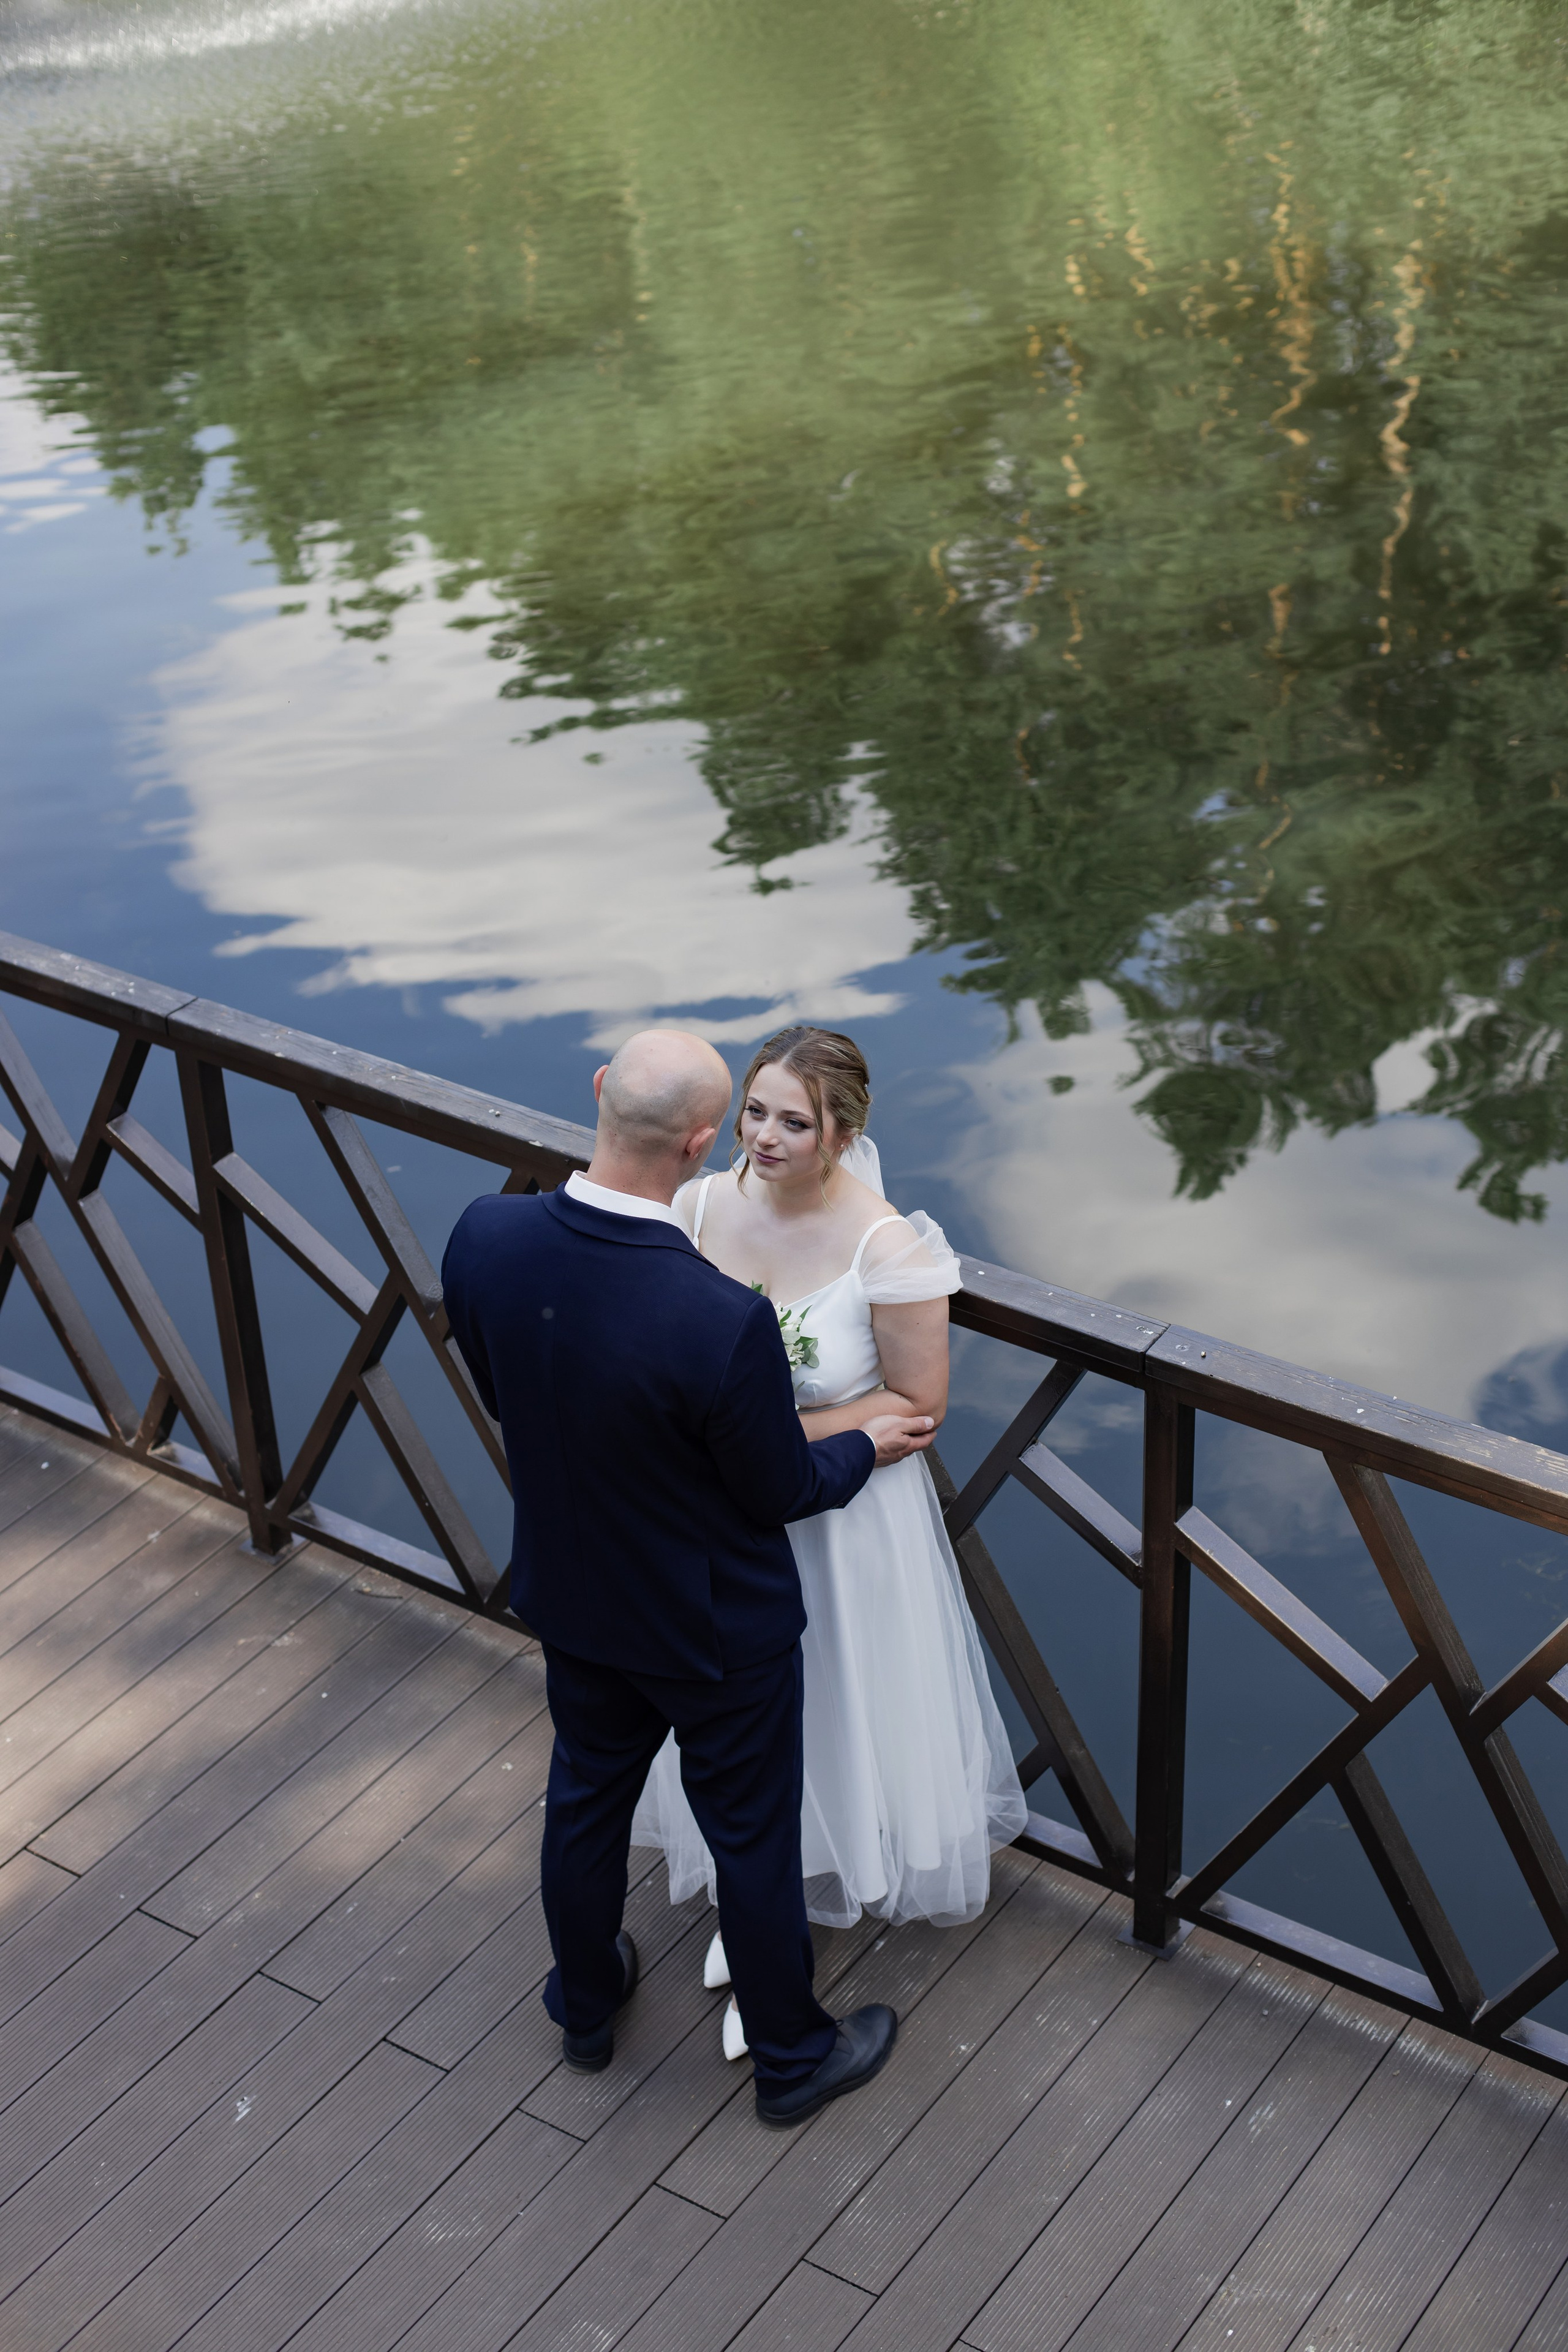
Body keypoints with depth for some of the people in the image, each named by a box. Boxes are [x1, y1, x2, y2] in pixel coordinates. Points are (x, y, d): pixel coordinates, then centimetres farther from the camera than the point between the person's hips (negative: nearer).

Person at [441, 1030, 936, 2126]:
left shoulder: (484, 1238, -23)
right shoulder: (723, 1323, -39)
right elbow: (781, 1491, -20)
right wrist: (868, 1447, 1)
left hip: (571, 1595, 5)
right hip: (717, 1626, -5)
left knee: (587, 1799, 29)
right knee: (754, 1838, 19)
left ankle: (587, 2004, 55)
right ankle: (794, 2057, 44)